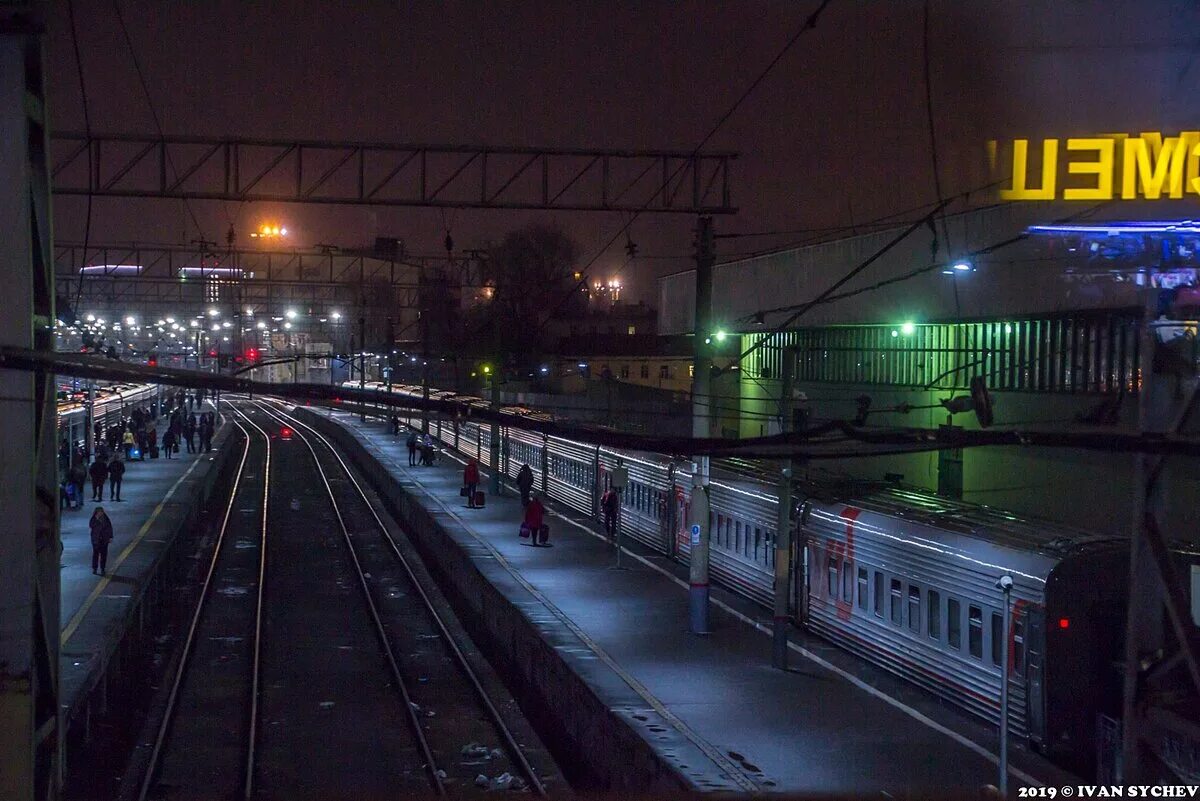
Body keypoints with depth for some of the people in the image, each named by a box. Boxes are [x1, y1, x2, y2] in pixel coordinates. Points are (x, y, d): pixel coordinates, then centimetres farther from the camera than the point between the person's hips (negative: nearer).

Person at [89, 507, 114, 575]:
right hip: (96, 539, -1)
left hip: (104, 539, 1)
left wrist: (110, 537, 1)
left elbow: (110, 528, 4)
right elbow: (91, 525, -19)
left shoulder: (106, 519, 0)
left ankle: (102, 569, 10)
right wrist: (96, 519, -24)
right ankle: (94, 568, 9)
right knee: (95, 553, 0)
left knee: (103, 554, 2)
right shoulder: (93, 519, -3)